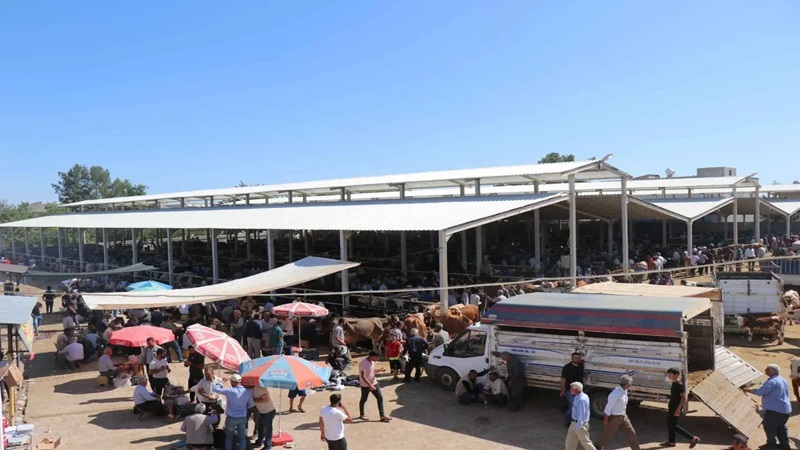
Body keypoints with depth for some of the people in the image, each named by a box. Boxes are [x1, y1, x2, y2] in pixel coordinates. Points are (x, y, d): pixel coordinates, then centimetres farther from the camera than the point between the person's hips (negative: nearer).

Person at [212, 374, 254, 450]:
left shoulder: (230, 391, -19)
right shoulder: (248, 392, -6)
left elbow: (215, 389, -13)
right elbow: (251, 404, 5)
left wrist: (221, 382, 3)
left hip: (231, 417, -3)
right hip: (243, 417, 3)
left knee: (229, 436, 16)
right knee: (242, 436, 14)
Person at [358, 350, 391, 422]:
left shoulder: (372, 362, 3)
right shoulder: (363, 363, -24)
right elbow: (363, 376, -27)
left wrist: (379, 370, -3)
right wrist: (370, 385, -30)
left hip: (374, 383, 8)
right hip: (365, 385, -8)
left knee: (380, 397, 2)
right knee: (364, 399, 11)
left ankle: (382, 416, 5)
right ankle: (361, 415, 32)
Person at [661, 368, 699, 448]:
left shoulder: (679, 385, -22)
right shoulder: (674, 383, 7)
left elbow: (683, 398, -24)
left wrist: (678, 410, -25)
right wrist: (669, 405, 21)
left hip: (675, 408, -10)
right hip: (672, 408, 10)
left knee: (673, 426, -4)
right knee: (669, 423, 15)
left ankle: (692, 438, 2)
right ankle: (671, 441, 26)